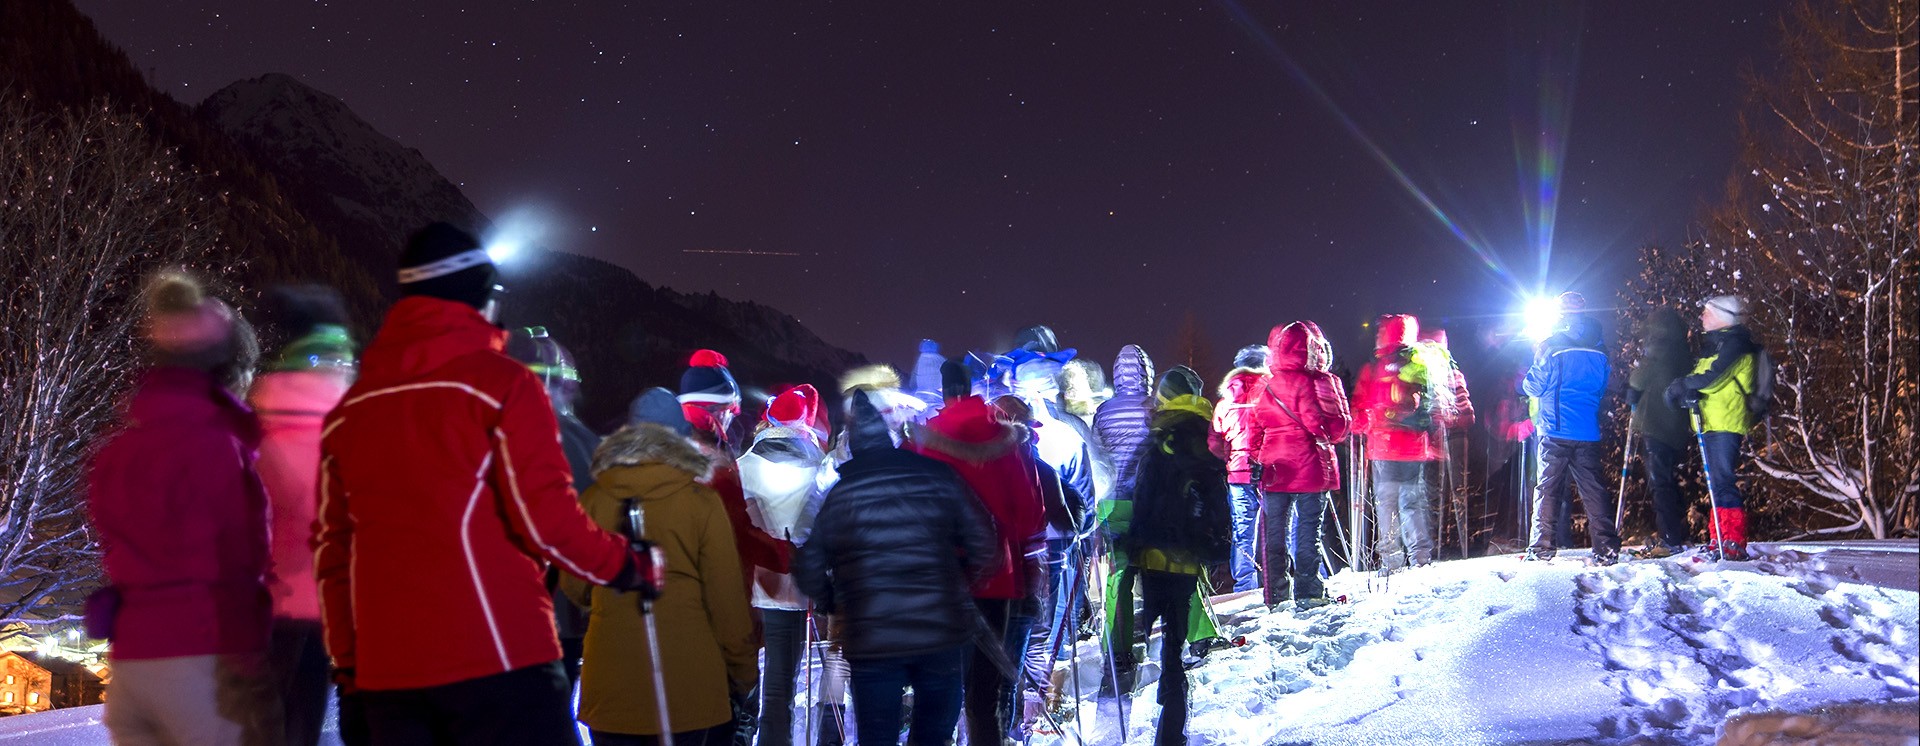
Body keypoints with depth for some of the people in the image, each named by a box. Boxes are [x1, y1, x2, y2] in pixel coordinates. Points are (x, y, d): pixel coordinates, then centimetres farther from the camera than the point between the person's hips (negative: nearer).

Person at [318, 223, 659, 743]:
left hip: (386, 671, 6)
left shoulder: (349, 408, 14)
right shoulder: (500, 382, -3)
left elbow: (331, 547, 17)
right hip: (496, 661, -6)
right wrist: (629, 566, 8)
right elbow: (545, 518, -8)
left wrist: (347, 658, 23)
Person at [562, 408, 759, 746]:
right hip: (690, 690, -2)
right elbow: (727, 600, -6)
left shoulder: (592, 500, -1)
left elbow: (573, 587, 9)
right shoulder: (701, 503, -7)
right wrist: (743, 676, 6)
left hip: (610, 689, 3)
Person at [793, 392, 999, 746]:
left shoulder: (837, 494, 0)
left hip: (870, 642, 0)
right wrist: (961, 586, 17)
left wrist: (835, 606, 18)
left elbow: (809, 570, 0)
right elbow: (982, 546, -1)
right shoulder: (936, 477, -1)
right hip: (944, 634, 0)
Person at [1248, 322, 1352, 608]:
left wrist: (1260, 460, 20)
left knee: (1275, 530, 10)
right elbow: (1336, 425, -14)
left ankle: (1276, 593, 13)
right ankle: (1307, 592, 1)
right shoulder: (1318, 382, -11)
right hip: (1311, 467, -4)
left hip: (1275, 470, 4)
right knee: (1308, 530, 1)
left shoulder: (1266, 387, 6)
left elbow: (1254, 430, 10)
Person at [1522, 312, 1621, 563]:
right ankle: (1606, 548, 2)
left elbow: (1533, 387, -1)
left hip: (1555, 432, -3)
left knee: (1547, 489, 2)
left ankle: (1542, 547, -1)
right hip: (1589, 435, 3)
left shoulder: (1550, 349, -8)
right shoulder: (1598, 354, 4)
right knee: (1593, 489, 6)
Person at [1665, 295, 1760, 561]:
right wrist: (1686, 390, -3)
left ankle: (1734, 544, -15)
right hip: (1712, 424, 10)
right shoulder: (1717, 344, 24)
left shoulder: (1734, 344, -7)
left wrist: (1681, 387, -7)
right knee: (1716, 483, 10)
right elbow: (1702, 379, 18)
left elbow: (1712, 377, -18)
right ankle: (1720, 542, 12)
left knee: (1722, 482, -14)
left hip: (1726, 424, -10)